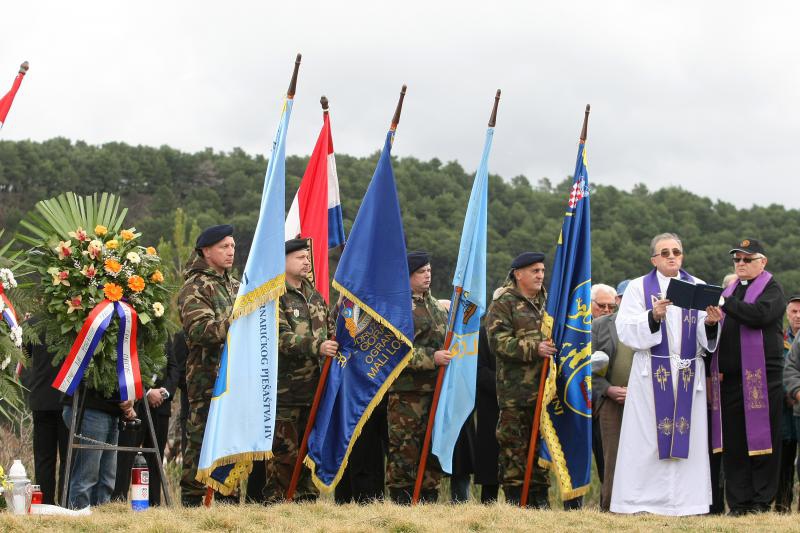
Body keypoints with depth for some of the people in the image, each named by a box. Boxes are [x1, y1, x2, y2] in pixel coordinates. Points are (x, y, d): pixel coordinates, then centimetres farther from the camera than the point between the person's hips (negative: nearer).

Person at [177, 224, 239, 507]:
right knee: (201, 439, -6)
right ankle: (192, 500, -2)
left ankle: (228, 496, 17)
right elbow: (201, 330, -19)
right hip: (208, 380, -7)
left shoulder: (235, 286, 20)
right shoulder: (194, 289, -5)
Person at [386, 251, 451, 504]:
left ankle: (429, 498, 15)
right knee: (405, 448, -7)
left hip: (435, 388, 8)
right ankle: (401, 500, -2)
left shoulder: (435, 305, 21)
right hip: (406, 391, -8)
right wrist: (432, 358, -20)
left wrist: (450, 356, 16)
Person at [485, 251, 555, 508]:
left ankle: (539, 497, 16)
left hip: (545, 387, 6)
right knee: (514, 443, -4)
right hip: (515, 389, -6)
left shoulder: (548, 301, 17)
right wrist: (534, 349, -22)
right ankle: (514, 497, 2)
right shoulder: (503, 302, -4)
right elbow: (498, 341, -15)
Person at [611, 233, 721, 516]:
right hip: (652, 373, -2)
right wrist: (654, 316, -23)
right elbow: (625, 330, -8)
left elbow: (706, 338, 4)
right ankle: (643, 501, 1)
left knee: (687, 438, 1)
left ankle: (685, 500, 4)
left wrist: (711, 323, -17)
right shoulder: (639, 287, 3)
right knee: (647, 441, -3)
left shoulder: (698, 287, 10)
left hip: (689, 374, 2)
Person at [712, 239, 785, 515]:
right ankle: (738, 501, 6)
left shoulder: (772, 289, 1)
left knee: (761, 436, -3)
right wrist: (715, 368, 6)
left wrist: (726, 303, -18)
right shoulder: (730, 290, 20)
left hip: (761, 375, -5)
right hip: (730, 376, 5)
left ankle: (762, 500, 2)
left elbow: (759, 314, -20)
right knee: (733, 440, 3)